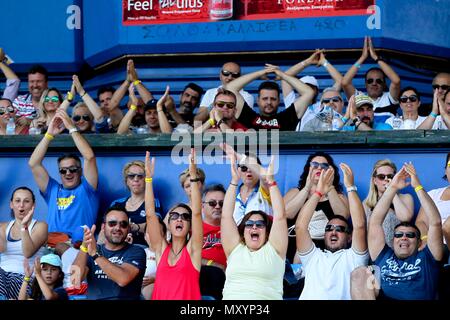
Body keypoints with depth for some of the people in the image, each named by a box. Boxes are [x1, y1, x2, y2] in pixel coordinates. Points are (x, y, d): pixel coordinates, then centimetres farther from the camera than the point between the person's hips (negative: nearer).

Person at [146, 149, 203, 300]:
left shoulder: (192, 249, 5)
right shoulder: (161, 248, 11)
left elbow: (197, 213, -5)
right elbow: (150, 214, 3)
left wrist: (193, 176, -11)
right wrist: (148, 178, -3)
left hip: (189, 296, -1)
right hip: (160, 296, 1)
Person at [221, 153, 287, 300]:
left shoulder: (274, 250, 13)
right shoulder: (235, 249, 18)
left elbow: (280, 216, 6)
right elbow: (226, 216, 13)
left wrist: (270, 181, 2)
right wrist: (234, 181, 8)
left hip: (267, 296, -1)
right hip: (232, 296, 2)